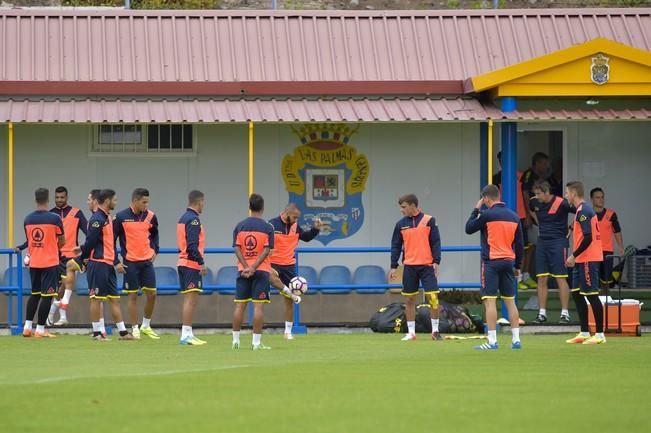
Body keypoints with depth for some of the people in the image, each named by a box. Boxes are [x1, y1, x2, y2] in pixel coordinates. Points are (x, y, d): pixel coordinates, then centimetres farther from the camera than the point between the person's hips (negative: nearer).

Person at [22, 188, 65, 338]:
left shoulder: (28, 219, 2)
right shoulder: (54, 219, -11)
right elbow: (62, 242, -2)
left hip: (34, 263, 5)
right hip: (50, 262, -5)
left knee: (35, 294, 17)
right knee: (47, 296, 0)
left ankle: (27, 327, 15)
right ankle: (40, 329, -2)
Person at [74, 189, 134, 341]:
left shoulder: (107, 218, 16)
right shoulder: (97, 219, -15)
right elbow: (91, 241, -15)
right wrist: (84, 255, -5)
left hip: (108, 265, 9)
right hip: (98, 264, -9)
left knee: (115, 298, 9)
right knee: (96, 298, -3)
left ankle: (122, 332, 11)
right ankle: (96, 333, 2)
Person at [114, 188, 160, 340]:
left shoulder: (150, 216, 2)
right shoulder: (121, 217, -9)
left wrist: (154, 250, 8)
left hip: (147, 261, 4)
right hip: (130, 263, -4)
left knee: (152, 294, 1)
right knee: (133, 296, 1)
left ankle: (146, 326, 18)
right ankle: (135, 329, 10)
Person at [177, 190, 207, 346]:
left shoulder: (184, 218, 16)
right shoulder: (193, 219, -13)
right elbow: (192, 245, -20)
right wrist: (201, 263, -19)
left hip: (183, 263, 10)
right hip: (192, 264, -10)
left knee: (188, 300, 12)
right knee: (191, 299, -10)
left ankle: (187, 334, 13)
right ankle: (186, 335, -13)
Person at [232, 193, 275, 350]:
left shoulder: (240, 226, 4)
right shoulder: (267, 227, -3)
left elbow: (237, 249, -3)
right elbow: (266, 250, -11)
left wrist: (246, 267, -8)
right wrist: (254, 268, -13)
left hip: (243, 270, 3)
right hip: (261, 270, -3)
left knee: (240, 305, 7)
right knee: (258, 306, -4)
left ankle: (235, 340, 9)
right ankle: (256, 342, -8)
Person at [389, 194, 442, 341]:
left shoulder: (429, 221, -1)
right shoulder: (401, 224, 7)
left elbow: (436, 242, -1)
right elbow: (396, 246, 9)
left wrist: (436, 261, -9)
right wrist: (393, 266, 3)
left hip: (427, 265, -3)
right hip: (409, 266, 3)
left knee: (433, 297, -8)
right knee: (409, 299, 4)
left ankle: (435, 331, 2)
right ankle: (411, 332, 11)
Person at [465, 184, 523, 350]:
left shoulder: (486, 215, -9)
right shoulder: (514, 216, 8)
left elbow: (469, 228, 3)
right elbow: (520, 244, 12)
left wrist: (476, 210, 13)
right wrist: (518, 266, 20)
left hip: (491, 262, -6)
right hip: (508, 262, 6)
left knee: (490, 301, -5)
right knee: (510, 301, 12)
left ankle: (492, 341, -10)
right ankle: (516, 340, 11)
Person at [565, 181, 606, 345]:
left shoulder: (583, 211, -15)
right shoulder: (583, 210, 15)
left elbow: (588, 238, -22)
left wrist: (574, 256, -16)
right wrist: (575, 257, 18)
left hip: (588, 260, -10)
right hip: (582, 260, 10)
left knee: (592, 295, -7)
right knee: (577, 294, 12)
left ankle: (600, 335, -4)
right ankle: (584, 333, 16)